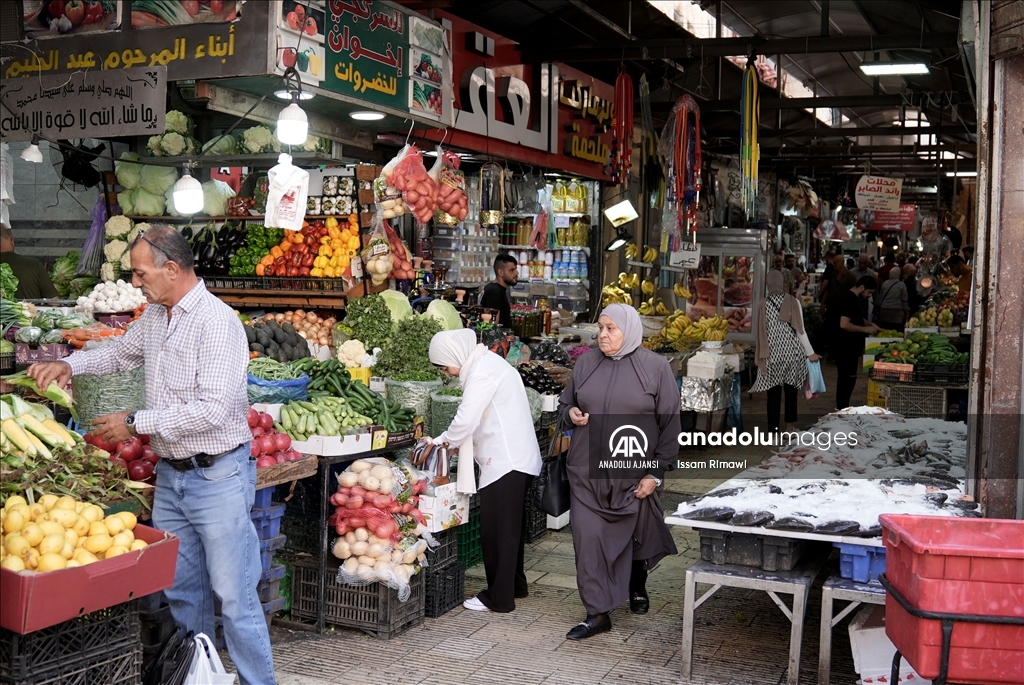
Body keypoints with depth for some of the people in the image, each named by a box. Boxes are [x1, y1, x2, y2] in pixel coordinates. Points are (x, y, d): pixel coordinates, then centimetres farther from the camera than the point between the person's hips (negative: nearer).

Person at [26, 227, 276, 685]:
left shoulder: (217, 322, -18)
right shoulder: (154, 317, 10)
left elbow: (212, 410, -24)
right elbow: (120, 353, 31)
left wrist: (135, 423, -16)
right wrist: (70, 364, 13)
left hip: (217, 476, -8)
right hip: (170, 475, 8)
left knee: (234, 595, -3)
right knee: (180, 591, 16)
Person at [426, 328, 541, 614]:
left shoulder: (482, 371, -15)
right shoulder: (490, 363, 17)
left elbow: (466, 420, -19)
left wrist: (440, 441, -2)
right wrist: (452, 442, 11)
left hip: (506, 462, -11)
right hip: (519, 458, 11)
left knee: (496, 529, -2)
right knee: (511, 526, 20)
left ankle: (499, 597, 6)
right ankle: (515, 584, 32)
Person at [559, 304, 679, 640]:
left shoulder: (655, 367, -6)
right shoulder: (586, 363, 4)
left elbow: (670, 423, -5)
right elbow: (565, 402, 18)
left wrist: (656, 472, -9)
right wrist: (571, 413, -7)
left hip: (635, 474, -2)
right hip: (588, 472, 2)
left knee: (638, 536, 15)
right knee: (589, 539, -4)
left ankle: (637, 587, 45)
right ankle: (597, 613, 6)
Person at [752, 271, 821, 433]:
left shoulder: (764, 304, -7)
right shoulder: (793, 302, -6)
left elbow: (762, 331, -5)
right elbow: (800, 330, -5)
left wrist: (761, 354, 5)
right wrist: (810, 353, 1)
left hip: (773, 353, -1)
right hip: (792, 351, 1)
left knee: (774, 393, 2)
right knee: (791, 390, 16)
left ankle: (774, 431, 1)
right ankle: (790, 427, 23)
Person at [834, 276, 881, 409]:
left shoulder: (856, 299, 13)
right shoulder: (849, 299, -19)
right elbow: (844, 324, -28)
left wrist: (871, 325, 12)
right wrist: (865, 329, -19)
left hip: (852, 347, 10)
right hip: (845, 348, -10)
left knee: (848, 379, 14)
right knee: (847, 379, -6)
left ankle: (843, 408, 21)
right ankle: (842, 410, 0)